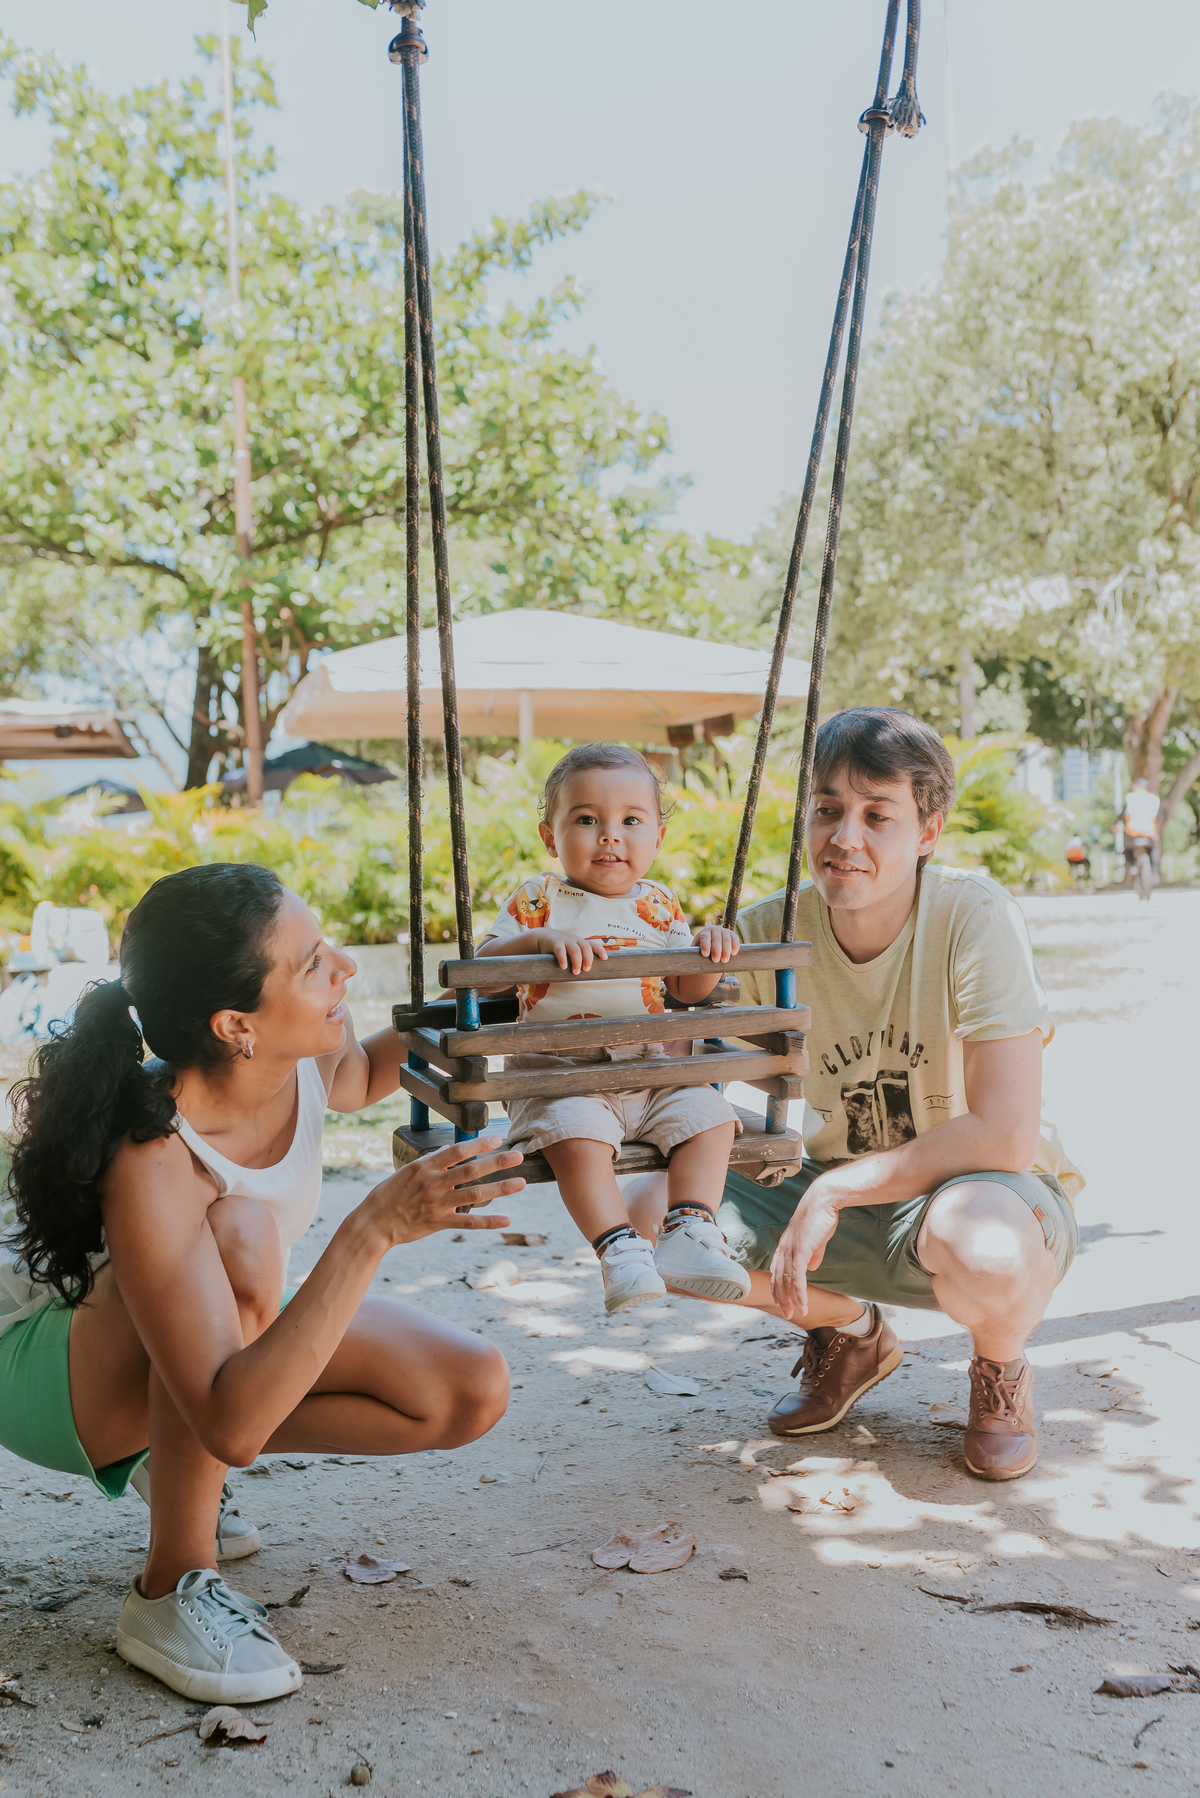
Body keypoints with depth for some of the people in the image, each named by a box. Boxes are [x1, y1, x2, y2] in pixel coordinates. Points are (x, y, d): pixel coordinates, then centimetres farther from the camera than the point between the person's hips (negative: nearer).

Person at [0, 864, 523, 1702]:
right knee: (241, 1231, -39)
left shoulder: (306, 1056, -19)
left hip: (222, 1346, 7)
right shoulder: (151, 1164, -38)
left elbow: (360, 1078, 9)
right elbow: (235, 1424, -43)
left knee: (474, 1390, -11)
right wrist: (374, 1229, -49)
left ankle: (181, 1459, 6)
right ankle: (172, 1589, -21)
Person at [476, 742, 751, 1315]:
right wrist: (541, 940, -25)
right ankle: (619, 1248, -26)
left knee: (710, 1115, -16)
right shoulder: (540, 899, 3)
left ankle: (688, 1234, -15)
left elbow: (689, 991, 17)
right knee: (577, 1133, -32)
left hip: (650, 1072, 4)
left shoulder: (659, 905, 15)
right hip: (559, 1074, -4)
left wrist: (709, 949, -5)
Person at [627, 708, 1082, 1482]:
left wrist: (832, 1190, -25)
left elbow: (1006, 1135, -27)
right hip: (845, 1203, 4)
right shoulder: (770, 932, -10)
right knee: (655, 1216, -17)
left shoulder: (977, 917, -22)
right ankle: (852, 1333, 13)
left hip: (995, 1191, -4)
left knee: (981, 1244, -40)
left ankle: (1002, 1373, 1)